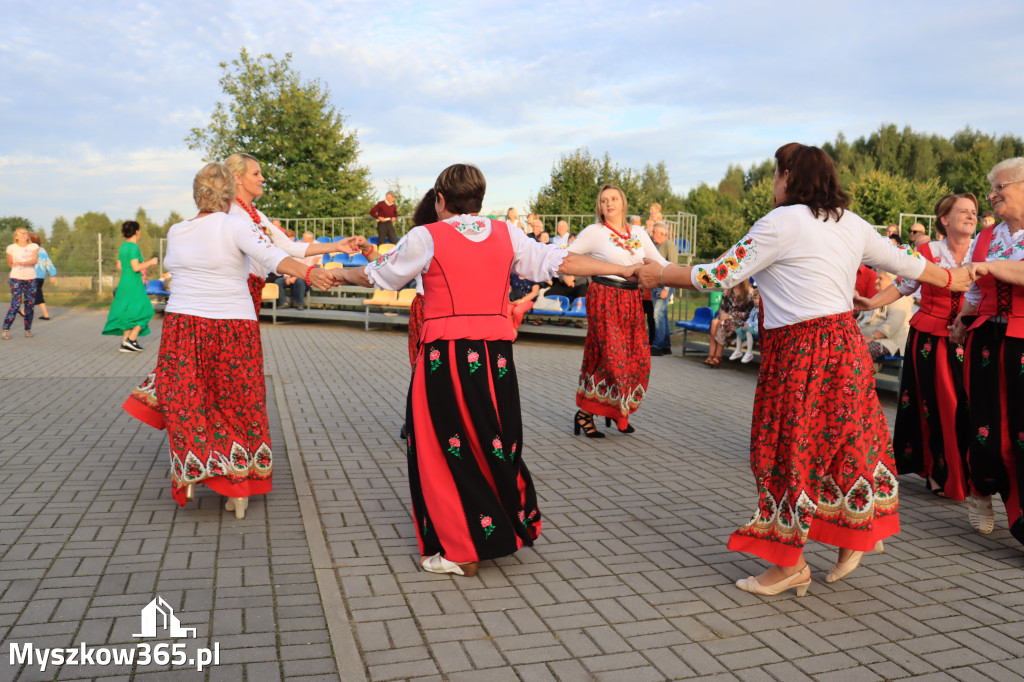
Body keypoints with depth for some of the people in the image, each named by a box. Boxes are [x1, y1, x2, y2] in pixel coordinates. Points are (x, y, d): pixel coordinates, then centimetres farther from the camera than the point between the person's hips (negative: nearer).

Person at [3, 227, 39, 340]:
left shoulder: (34, 247, 1)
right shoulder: (11, 248, 0)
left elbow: (34, 260, -14)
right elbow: (10, 263, 13)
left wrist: (21, 263, -28)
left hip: (30, 279, 2)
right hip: (16, 278, -2)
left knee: (30, 304, 2)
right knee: (16, 303, -11)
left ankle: (28, 330, 14)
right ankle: (6, 330, -5)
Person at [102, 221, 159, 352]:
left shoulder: (123, 247, 12)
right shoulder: (133, 247, -15)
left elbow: (119, 266, 17)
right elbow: (136, 267, -21)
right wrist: (150, 262, -9)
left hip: (124, 285, 9)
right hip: (133, 286, -9)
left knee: (129, 315, 11)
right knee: (145, 312, 0)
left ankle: (124, 344, 10)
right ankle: (131, 339, -5)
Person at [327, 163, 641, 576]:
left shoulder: (426, 237, 0)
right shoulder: (506, 234, 8)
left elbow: (379, 275, 12)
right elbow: (558, 262, 9)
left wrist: (343, 275, 33)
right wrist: (621, 269, 19)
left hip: (447, 353, -4)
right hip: (496, 352, 4)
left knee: (448, 447, 5)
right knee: (495, 441, 16)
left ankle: (460, 550, 12)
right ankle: (510, 527, 30)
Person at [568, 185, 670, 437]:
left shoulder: (638, 232, 12)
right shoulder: (594, 232, -1)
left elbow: (660, 262, 13)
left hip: (631, 300, 5)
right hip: (604, 299, -5)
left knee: (638, 357, 4)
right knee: (611, 356, -10)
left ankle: (618, 410, 22)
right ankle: (585, 413, 2)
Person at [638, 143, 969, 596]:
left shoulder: (783, 222, -11)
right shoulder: (851, 224, 11)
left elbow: (721, 275, -11)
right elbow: (905, 262, 21)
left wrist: (660, 276, 0)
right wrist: (951, 278, 40)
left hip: (801, 353, -8)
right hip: (846, 343, 8)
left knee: (790, 449, 2)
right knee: (846, 439, 19)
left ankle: (790, 566, 13)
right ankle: (853, 540, 33)